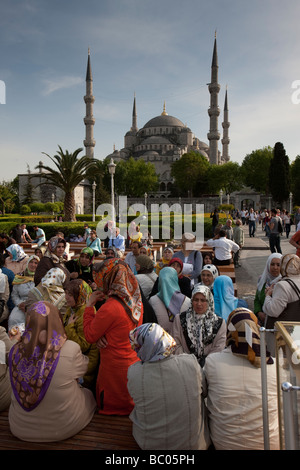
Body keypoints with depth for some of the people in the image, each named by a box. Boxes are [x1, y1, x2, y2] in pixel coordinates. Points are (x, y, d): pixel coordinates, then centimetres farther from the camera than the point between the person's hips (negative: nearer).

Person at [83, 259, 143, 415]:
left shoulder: (109, 308, -29)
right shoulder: (136, 301, -5)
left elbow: (90, 336, -14)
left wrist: (89, 305, -11)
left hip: (116, 367, -7)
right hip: (135, 361, 7)